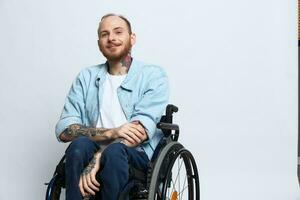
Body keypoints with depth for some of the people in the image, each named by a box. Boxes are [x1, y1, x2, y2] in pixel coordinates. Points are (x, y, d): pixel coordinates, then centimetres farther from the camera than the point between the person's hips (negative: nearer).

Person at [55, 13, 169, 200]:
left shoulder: (153, 75, 2)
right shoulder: (87, 77, 12)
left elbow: (141, 130, -12)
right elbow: (64, 130, 0)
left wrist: (98, 159, -25)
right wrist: (111, 132, -17)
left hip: (139, 156, -2)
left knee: (114, 151, -34)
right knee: (80, 145, -30)